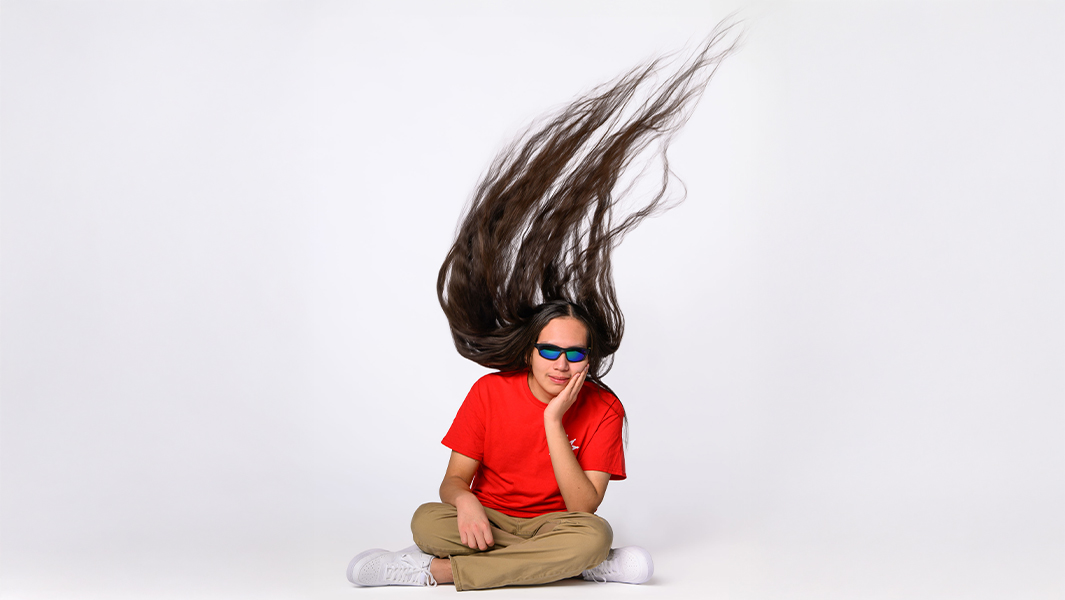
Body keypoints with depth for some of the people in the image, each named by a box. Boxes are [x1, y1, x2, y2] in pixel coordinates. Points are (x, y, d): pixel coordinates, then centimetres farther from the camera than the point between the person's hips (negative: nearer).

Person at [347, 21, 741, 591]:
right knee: (427, 520, -31)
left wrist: (554, 422, -25)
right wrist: (464, 501, -32)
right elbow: (454, 479, -5)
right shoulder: (489, 392, -5)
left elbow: (584, 508, -15)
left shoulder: (603, 409, -7)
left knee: (594, 535, -36)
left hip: (552, 524, 1)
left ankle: (437, 571, -30)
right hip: (486, 521, -1)